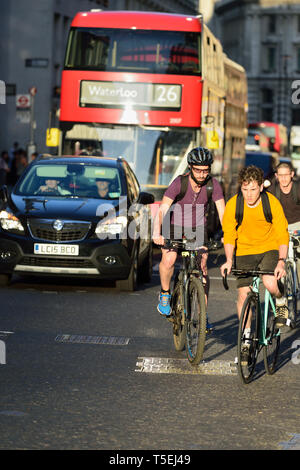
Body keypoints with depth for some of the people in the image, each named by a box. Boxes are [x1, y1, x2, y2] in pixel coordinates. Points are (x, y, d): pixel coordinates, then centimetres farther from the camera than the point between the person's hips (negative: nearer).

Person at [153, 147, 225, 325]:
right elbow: (162, 209, -31)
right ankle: (165, 293, 5)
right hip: (175, 225, -2)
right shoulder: (179, 183, -25)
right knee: (169, 259, -23)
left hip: (198, 228, 2)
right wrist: (157, 233, -45)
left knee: (203, 267, -9)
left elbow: (222, 211, -18)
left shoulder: (213, 184, -17)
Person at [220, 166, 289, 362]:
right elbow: (229, 235, -7)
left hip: (270, 249, -2)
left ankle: (281, 302, 9)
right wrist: (229, 260, -22)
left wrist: (281, 262, -28)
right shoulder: (233, 205, -14)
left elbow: (282, 235, -15)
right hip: (245, 251, 2)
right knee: (243, 293, -6)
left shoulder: (272, 203, -17)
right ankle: (246, 338, 9)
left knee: (270, 283, -27)